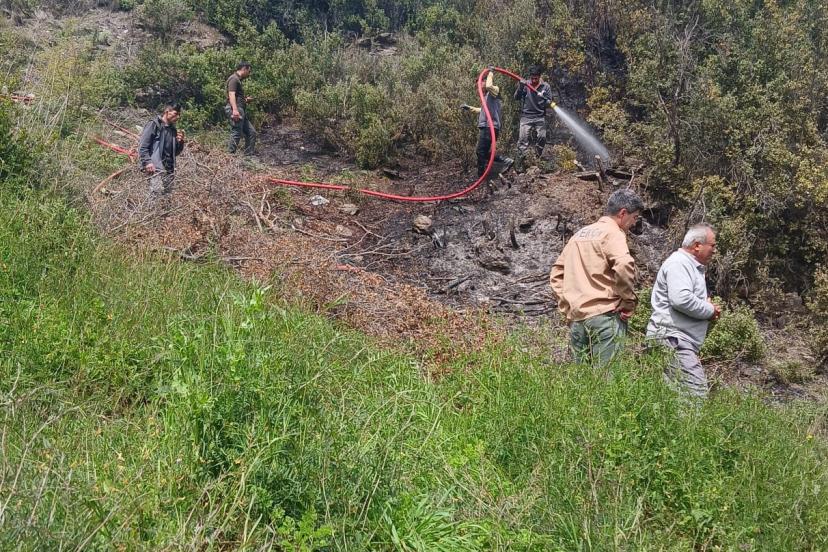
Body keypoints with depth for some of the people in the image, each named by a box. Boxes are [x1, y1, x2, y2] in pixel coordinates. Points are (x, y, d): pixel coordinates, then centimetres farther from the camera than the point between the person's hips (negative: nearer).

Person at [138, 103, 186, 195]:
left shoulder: (173, 130, 20)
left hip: (169, 170, 7)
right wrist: (147, 162, -18)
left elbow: (176, 153, 26)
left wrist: (180, 142, 6)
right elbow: (142, 146, -7)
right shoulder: (153, 125, -1)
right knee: (158, 192, -19)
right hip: (156, 168, -7)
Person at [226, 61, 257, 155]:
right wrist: (235, 110, -31)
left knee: (251, 132, 10)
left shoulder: (238, 80, 25)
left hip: (241, 111, 10)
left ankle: (249, 154, 13)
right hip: (236, 110, -10)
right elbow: (231, 94, -20)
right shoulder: (234, 79, -7)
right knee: (236, 134, -12)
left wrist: (245, 99, 24)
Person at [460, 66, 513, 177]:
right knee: (485, 151, 13)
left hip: (490, 127, -10)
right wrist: (469, 108, 33)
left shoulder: (495, 90, -6)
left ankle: (481, 178, -1)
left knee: (481, 152, -6)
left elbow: (489, 86, -30)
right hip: (487, 127, 10)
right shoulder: (488, 95, 22)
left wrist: (491, 73, -15)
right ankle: (505, 160, 12)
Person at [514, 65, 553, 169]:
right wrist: (520, 86, -17)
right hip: (526, 116, -1)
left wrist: (544, 99, -19)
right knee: (523, 139, -10)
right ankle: (520, 163, -12)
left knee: (541, 138, -6)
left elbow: (549, 103, 3)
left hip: (540, 117, 1)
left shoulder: (545, 86, 3)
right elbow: (516, 97, -1)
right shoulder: (525, 84, 3)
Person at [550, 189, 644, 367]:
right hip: (604, 315, -7)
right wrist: (629, 301, -11)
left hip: (576, 318, 8)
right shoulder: (613, 234, -4)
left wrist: (567, 308, 19)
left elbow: (556, 274, 23)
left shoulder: (580, 234, 20)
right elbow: (624, 265, -24)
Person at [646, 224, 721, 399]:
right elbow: (681, 299, -25)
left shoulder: (692, 266, 24)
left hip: (678, 341, 11)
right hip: (671, 338, -11)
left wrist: (707, 306, 12)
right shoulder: (678, 263, -9)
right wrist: (710, 310, -9)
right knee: (696, 393, -18)